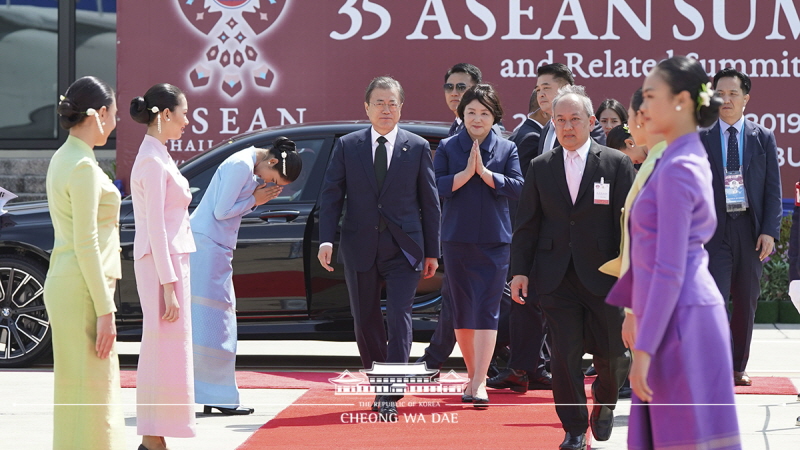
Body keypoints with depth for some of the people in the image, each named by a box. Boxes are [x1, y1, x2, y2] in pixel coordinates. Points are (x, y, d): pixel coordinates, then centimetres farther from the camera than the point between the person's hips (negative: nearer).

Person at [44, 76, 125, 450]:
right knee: (88, 392, -7)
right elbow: (86, 245, -19)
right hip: (82, 291, -10)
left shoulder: (64, 158, 13)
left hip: (65, 284, 10)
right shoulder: (83, 166, -16)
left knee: (80, 389, 14)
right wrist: (105, 310, -18)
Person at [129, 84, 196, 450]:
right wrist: (169, 287, -20)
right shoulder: (154, 162, -15)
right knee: (166, 352, -8)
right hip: (163, 264, -10)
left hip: (169, 259, 10)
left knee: (162, 353, 12)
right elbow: (155, 228, -19)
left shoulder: (156, 157, 15)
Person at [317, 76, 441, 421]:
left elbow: (430, 202, 5)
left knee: (399, 316, -12)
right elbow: (331, 195, 4)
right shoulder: (347, 146, 5)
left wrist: (432, 251, 3)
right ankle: (379, 389, 24)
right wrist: (326, 239, -9)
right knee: (365, 322, 8)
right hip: (360, 248, 2)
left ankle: (391, 396, -14)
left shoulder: (418, 147, 3)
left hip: (404, 248, -2)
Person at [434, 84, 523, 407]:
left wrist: (484, 172, -14)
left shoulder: (507, 149, 5)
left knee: (487, 310, -9)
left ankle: (480, 381, -12)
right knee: (461, 311, 7)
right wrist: (466, 173, -15)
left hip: (495, 241, -1)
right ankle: (472, 375, 20)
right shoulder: (447, 148, 4)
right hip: (456, 239, 1)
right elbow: (436, 187, -6)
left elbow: (517, 187, -6)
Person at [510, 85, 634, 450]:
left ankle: (604, 403, 35)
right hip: (556, 278, 1)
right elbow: (526, 224, 9)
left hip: (602, 276, -1)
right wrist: (520, 270, 1)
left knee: (610, 352, 5)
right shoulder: (540, 167, 7)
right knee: (565, 354, -2)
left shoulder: (616, 164, 0)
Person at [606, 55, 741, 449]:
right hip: (680, 317, 9)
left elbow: (670, 271, -20)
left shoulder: (677, 170, -16)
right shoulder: (690, 161, 13)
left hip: (679, 323, -9)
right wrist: (612, 303, 25)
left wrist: (644, 348, -20)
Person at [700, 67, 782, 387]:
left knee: (746, 304, 9)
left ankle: (738, 367, 19)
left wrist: (770, 231, -6)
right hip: (713, 230, -2)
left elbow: (773, 189, 4)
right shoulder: (699, 138, 3)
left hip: (750, 230, 2)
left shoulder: (763, 138, 7)